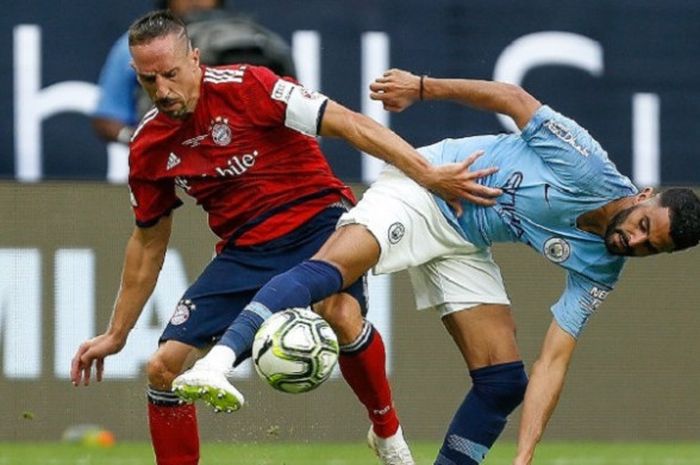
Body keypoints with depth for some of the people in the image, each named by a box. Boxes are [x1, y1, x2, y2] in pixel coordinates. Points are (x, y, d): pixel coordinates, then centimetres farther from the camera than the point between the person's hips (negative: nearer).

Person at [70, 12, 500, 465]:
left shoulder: (244, 87, -16)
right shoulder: (148, 148, 1)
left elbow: (348, 124, -18)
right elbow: (148, 242, 15)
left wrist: (428, 174, -26)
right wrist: (116, 334, 17)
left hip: (316, 219, -5)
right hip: (244, 249, 5)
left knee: (342, 313, -35)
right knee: (164, 368, -9)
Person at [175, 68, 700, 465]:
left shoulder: (598, 270, -7)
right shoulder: (587, 166, -21)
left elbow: (553, 361, -9)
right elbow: (514, 99, -8)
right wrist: (424, 86, -11)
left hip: (464, 245, 6)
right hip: (423, 190, -6)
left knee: (504, 381, -7)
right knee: (331, 268, -32)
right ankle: (218, 361, -48)